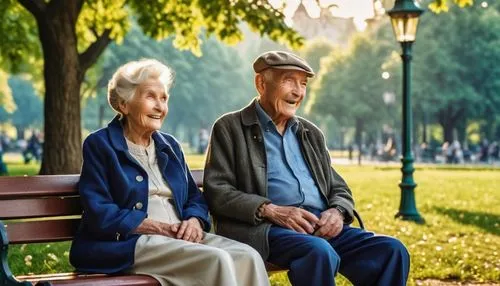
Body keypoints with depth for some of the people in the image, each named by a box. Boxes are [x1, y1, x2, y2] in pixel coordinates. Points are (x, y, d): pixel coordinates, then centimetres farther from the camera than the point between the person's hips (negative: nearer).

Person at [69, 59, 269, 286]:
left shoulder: (169, 146, 21)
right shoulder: (99, 145, 1)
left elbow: (194, 197, 21)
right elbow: (100, 213, -9)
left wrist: (194, 221, -5)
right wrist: (158, 227, -15)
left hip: (180, 239, 6)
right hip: (128, 244, -6)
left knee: (247, 256, -22)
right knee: (216, 261, -30)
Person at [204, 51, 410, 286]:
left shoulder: (311, 134, 25)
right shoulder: (230, 128, 8)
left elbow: (339, 189, 24)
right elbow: (216, 191, -3)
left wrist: (337, 212, -1)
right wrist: (271, 210, -17)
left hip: (323, 228, 6)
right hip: (267, 229, -6)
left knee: (391, 250, -18)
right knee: (319, 251, -37)